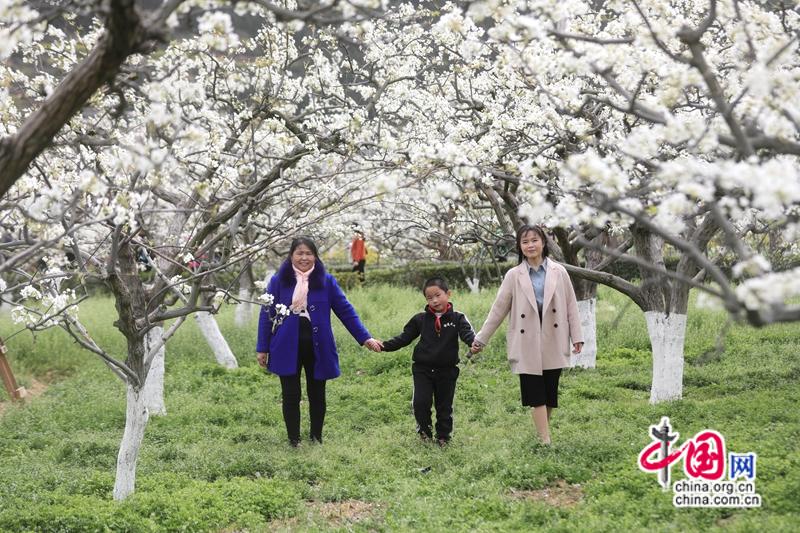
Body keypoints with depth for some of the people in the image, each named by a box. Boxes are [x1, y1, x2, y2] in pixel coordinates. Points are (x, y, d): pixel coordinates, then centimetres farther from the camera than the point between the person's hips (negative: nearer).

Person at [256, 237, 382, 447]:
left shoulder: (326, 281, 2)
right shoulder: (278, 281, -1)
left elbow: (345, 310, 3)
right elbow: (267, 314, 2)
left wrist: (365, 337, -1)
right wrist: (262, 348, 1)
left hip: (317, 347, 1)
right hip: (288, 347, -1)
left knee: (317, 394, 12)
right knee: (291, 395, 5)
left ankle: (316, 437, 27)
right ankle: (294, 440, 18)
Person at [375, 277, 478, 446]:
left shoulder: (457, 318, -4)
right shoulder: (420, 319, 1)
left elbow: (466, 333, -20)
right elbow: (404, 338, 4)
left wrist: (474, 342, -43)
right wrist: (385, 345, -9)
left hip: (447, 370, 0)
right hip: (423, 369, 0)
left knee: (444, 406, 8)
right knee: (421, 401, -13)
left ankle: (443, 436, 26)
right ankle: (424, 428, 13)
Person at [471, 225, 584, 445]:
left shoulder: (559, 272, 5)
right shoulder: (514, 275, 3)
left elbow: (571, 306, 6)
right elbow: (498, 309, 6)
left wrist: (577, 336, 2)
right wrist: (481, 338, 5)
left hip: (553, 342, 1)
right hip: (528, 343, -1)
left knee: (550, 392, 4)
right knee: (536, 394, -4)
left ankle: (543, 432, 17)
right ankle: (546, 441, -4)